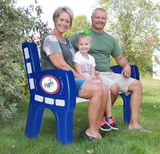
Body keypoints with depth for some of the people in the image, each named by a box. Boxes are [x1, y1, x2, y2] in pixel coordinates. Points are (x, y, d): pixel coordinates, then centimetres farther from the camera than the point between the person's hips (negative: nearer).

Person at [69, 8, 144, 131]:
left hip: (109, 74, 7)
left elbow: (120, 58, 25)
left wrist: (127, 66, 2)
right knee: (114, 87, -33)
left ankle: (134, 123, -6)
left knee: (137, 85, -6)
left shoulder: (110, 39, 21)